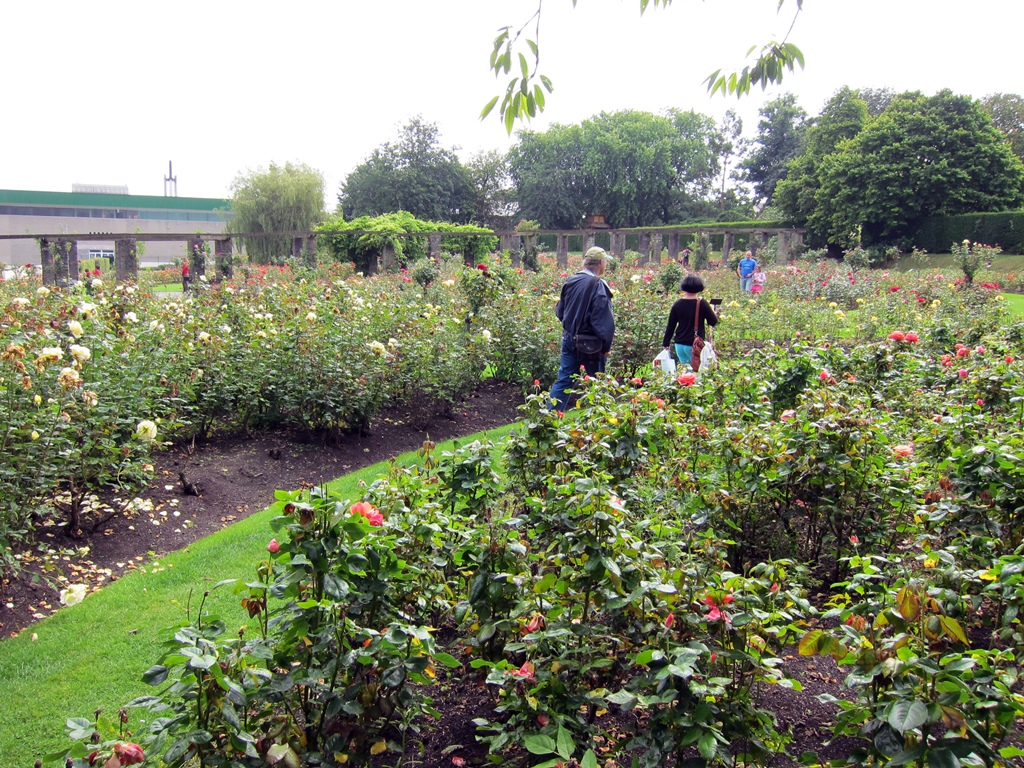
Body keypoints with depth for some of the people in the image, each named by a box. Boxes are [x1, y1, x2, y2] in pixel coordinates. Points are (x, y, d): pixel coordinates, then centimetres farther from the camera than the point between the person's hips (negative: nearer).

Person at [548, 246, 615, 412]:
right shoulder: (598, 286, -18)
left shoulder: (570, 282, 3)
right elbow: (604, 321, -21)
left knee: (564, 380, 11)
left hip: (569, 339, 6)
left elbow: (559, 312, 14)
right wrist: (606, 346, -12)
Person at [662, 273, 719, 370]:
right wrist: (712, 311, 15)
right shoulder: (702, 304, -11)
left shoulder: (677, 305, 0)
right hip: (695, 345, -4)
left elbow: (670, 326, 4)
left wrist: (665, 343, 13)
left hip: (679, 344, 4)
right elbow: (714, 322, -5)